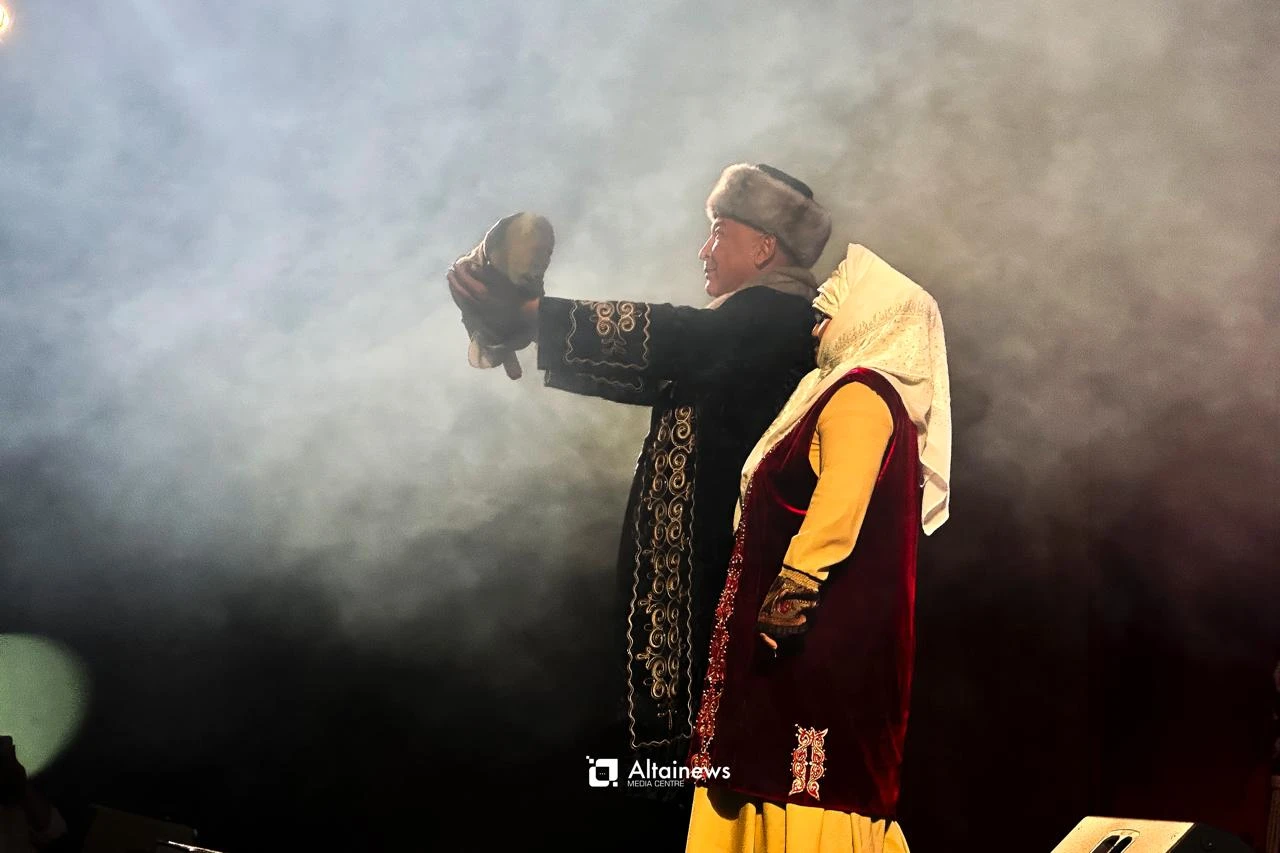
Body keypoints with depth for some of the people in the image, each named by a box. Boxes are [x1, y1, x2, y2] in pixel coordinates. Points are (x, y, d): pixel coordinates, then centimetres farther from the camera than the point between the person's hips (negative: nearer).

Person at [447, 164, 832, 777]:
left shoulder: (779, 316, -10)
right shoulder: (748, 324, 22)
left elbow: (673, 341, -23)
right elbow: (657, 375, 22)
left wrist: (530, 318, -28)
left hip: (722, 560, -9)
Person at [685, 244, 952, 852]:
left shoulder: (861, 391, -10)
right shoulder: (881, 396, 21)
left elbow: (839, 504, -23)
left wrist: (790, 593, -25)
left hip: (822, 631, -10)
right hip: (842, 626, 10)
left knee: (804, 776, -11)